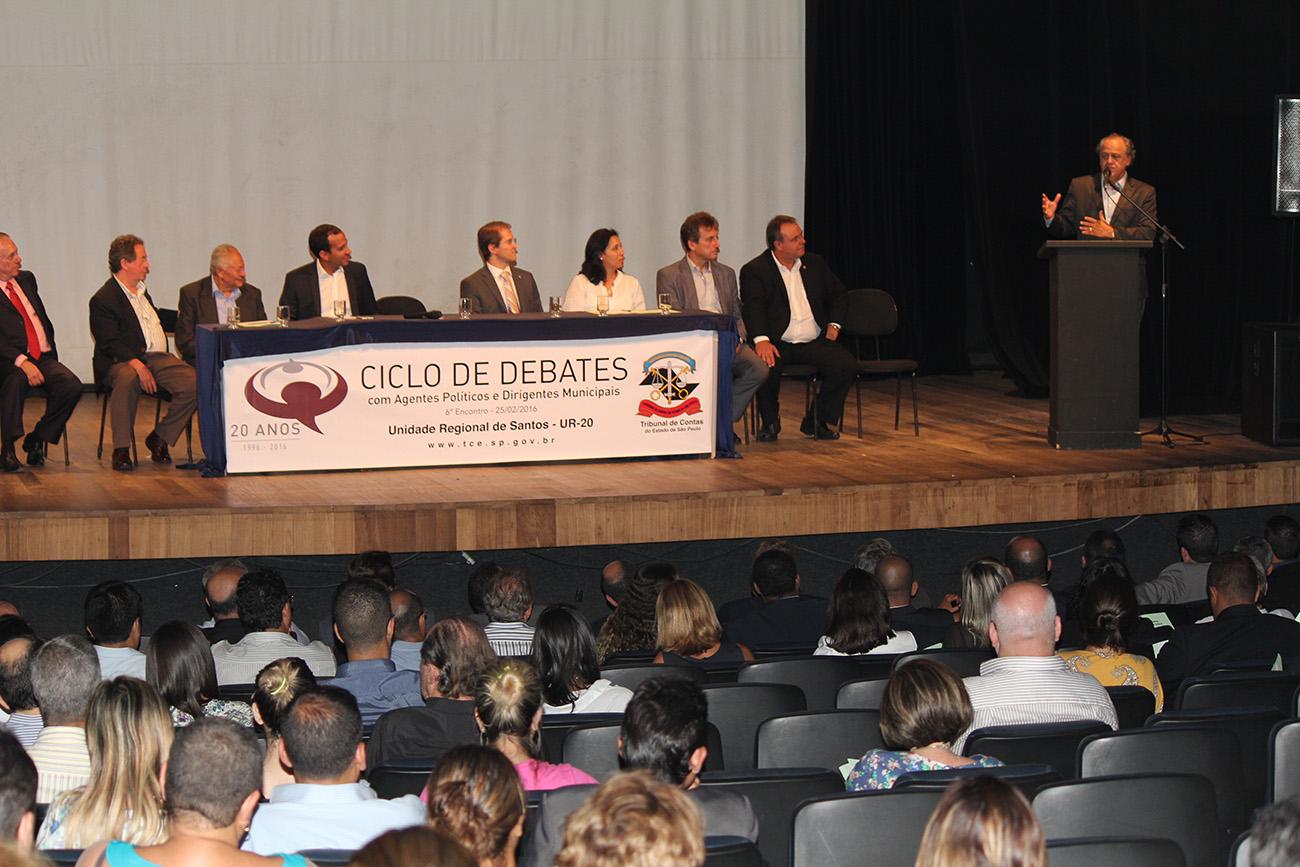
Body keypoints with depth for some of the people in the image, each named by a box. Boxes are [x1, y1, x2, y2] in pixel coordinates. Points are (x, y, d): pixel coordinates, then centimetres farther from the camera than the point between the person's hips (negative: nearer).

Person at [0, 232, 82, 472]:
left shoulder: (26, 279, 19)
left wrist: (50, 352, 14)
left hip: (43, 357, 6)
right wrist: (22, 362, -27)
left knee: (72, 386, -23)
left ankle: (37, 439, -3)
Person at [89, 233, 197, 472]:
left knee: (193, 383, -19)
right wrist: (137, 365, -26)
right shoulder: (103, 300, -5)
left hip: (158, 357, 7)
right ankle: (121, 450, -32)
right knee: (127, 378, -42)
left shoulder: (141, 291, 23)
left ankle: (159, 439, -3)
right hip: (122, 362, -7)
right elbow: (110, 343, -15)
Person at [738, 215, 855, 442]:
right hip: (777, 344, -4)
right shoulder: (754, 270, -2)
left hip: (815, 343, 4)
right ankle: (770, 423, -6)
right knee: (767, 367, -35)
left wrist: (834, 325, 9)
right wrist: (761, 339, -33)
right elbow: (753, 307, -16)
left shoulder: (814, 263, 14)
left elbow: (839, 294, 26)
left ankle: (817, 422, 0)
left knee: (847, 365, -19)